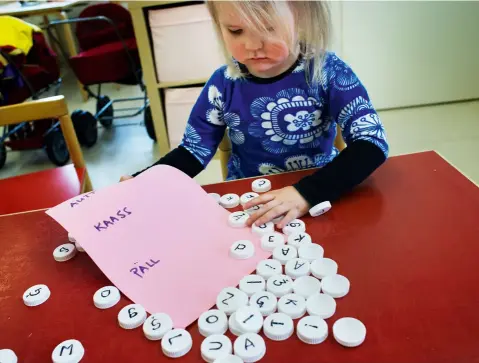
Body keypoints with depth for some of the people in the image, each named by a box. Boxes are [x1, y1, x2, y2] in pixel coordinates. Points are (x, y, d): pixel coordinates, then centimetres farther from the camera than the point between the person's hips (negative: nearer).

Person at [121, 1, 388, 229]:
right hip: (247, 207, 2)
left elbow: (371, 143, -17)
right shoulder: (224, 84, -7)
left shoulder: (326, 71, -12)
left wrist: (307, 193, -31)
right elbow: (194, 151, 2)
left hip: (320, 200, -2)